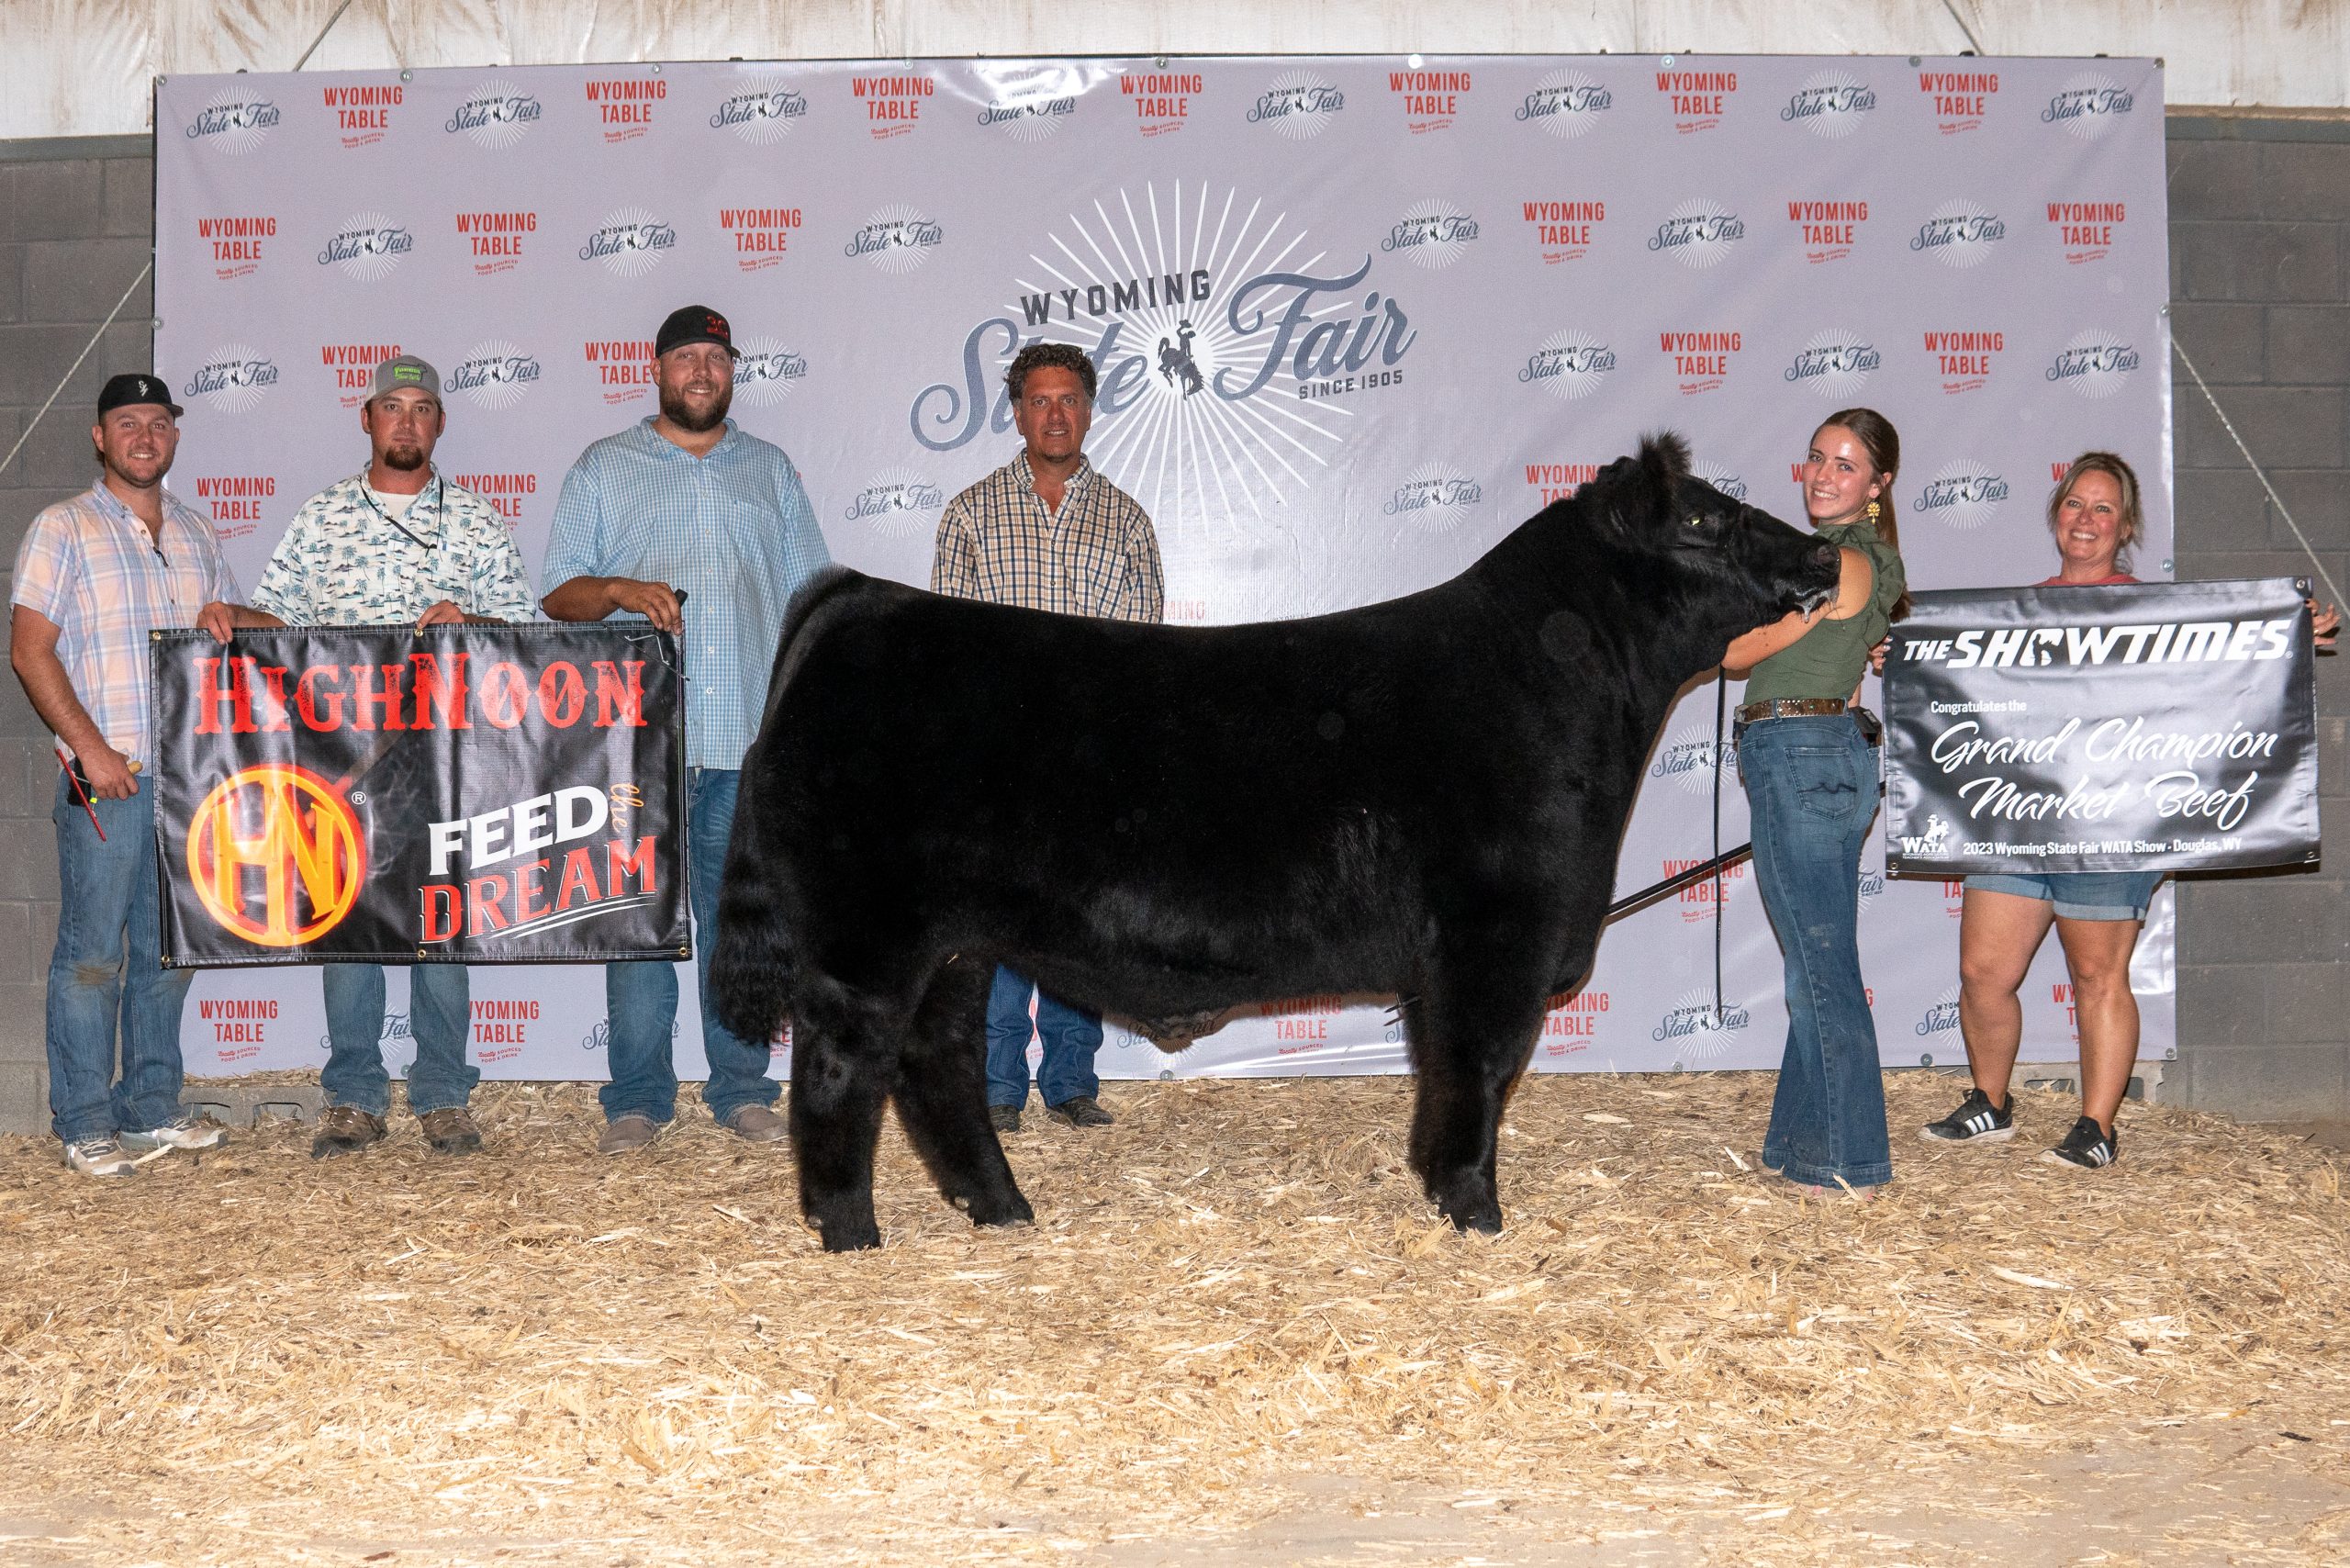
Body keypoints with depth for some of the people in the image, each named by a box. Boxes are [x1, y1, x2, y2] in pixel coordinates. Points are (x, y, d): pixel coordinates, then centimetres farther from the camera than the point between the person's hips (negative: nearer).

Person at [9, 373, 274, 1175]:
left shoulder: (196, 534, 16)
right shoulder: (63, 529, -1)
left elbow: (241, 623, 24)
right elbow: (30, 649, -7)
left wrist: (227, 615, -1)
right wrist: (90, 748, -15)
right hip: (106, 779, -5)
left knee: (170, 949, 11)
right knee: (93, 952, -3)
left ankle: (152, 1105, 21)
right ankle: (84, 1124, 5)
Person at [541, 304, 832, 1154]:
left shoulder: (771, 472, 17)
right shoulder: (602, 469, 12)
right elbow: (557, 597, 7)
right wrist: (618, 588, -15)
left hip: (752, 743, 2)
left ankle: (741, 1090, 12)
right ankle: (637, 1100, 5)